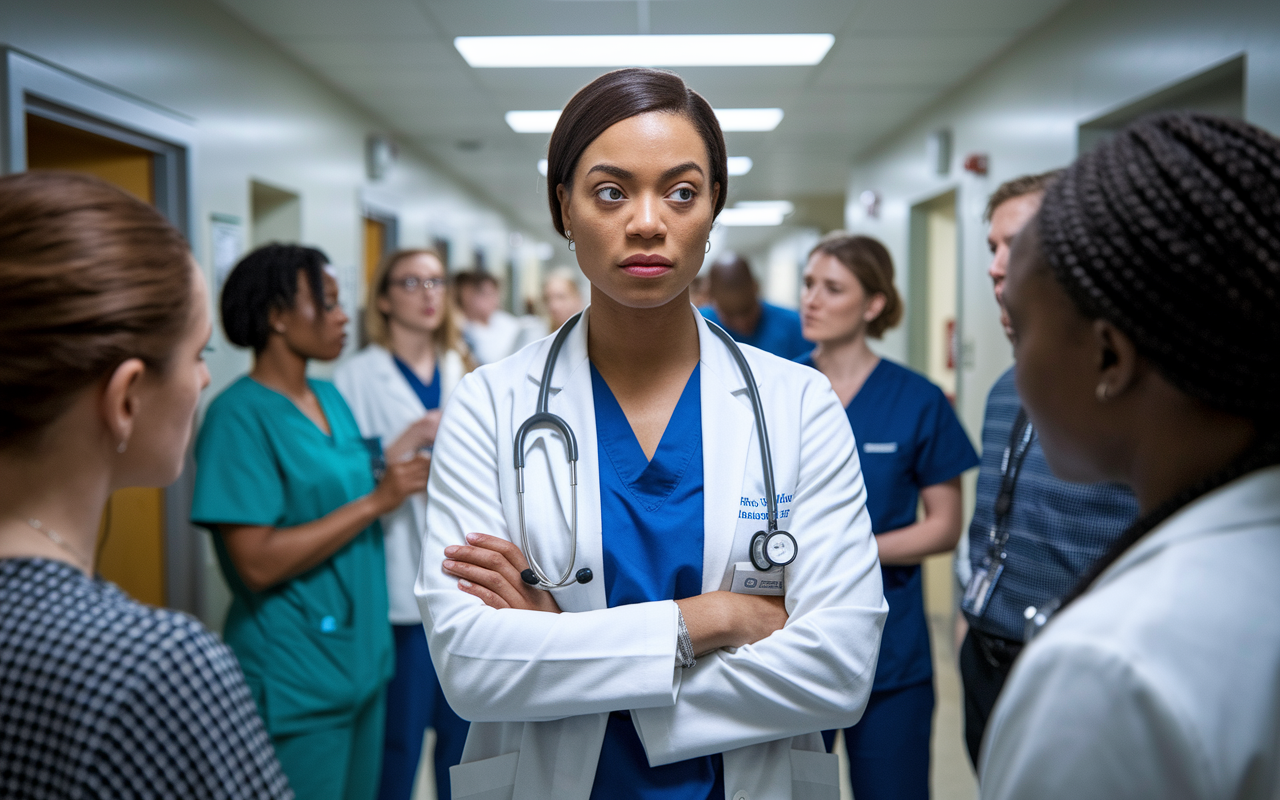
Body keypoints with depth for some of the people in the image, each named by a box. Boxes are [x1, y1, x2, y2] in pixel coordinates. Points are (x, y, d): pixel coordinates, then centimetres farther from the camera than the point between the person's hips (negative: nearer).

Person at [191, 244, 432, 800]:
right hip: (297, 685, -8)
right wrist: (375, 501, -20)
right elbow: (257, 563, -22)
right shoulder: (240, 415, -15)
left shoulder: (330, 397, 9)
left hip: (364, 656, 8)